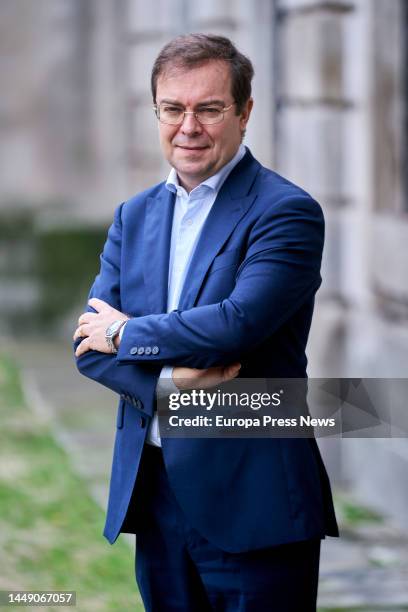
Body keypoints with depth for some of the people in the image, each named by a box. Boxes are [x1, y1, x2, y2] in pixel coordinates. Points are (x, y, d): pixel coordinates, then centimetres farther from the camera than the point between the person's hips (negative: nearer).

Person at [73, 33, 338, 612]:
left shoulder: (286, 211, -8)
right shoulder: (134, 215, 13)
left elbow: (238, 324, -21)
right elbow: (91, 342, 5)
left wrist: (127, 334, -7)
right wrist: (171, 379, -14)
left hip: (251, 499, -6)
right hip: (152, 491, 6)